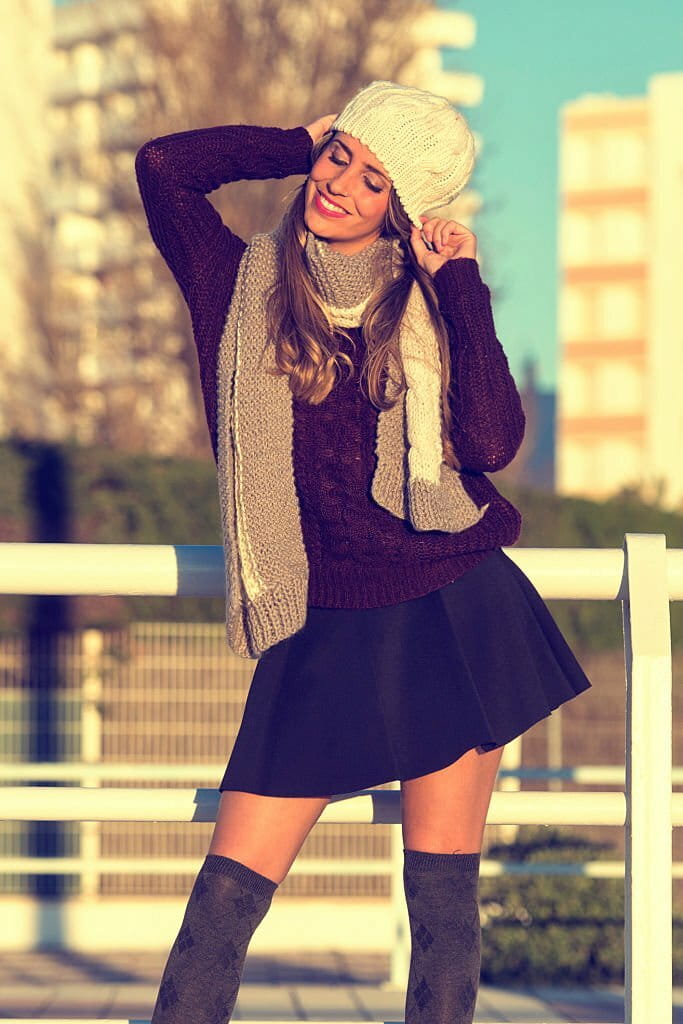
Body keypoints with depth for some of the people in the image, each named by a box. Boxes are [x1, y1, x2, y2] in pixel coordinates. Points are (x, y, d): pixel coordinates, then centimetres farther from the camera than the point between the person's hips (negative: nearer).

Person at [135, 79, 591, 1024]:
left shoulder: (429, 302, 4)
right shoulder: (246, 287, 4)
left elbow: (491, 441, -12)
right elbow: (163, 165, -13)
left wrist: (459, 283, -7)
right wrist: (304, 143, 0)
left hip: (453, 620, 0)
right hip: (325, 638, 0)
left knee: (445, 903, 3)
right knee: (227, 895, -7)